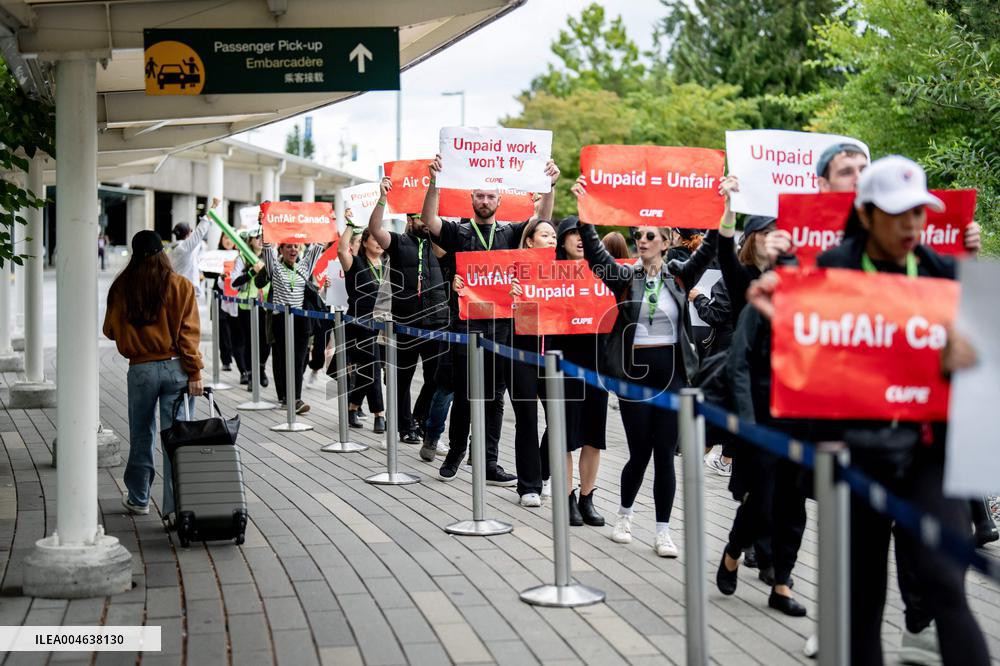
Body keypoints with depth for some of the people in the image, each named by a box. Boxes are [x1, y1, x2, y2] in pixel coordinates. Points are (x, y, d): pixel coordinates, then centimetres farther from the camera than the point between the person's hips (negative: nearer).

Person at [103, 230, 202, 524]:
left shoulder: (122, 287, -1)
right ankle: (175, 505, 1)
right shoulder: (180, 285, -4)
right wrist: (194, 372, -6)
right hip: (175, 367, -1)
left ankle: (138, 499, 27)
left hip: (141, 370, 1)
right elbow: (189, 331, -8)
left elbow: (111, 330, 9)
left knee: (141, 436, 16)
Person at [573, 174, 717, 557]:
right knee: (639, 452, 4)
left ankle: (663, 531, 9)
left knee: (665, 454, 2)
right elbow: (595, 253, -12)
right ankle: (625, 514, 29)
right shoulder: (625, 277, 1)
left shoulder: (680, 276, 5)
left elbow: (708, 251, -6)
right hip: (634, 371, -1)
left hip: (671, 372, 1)